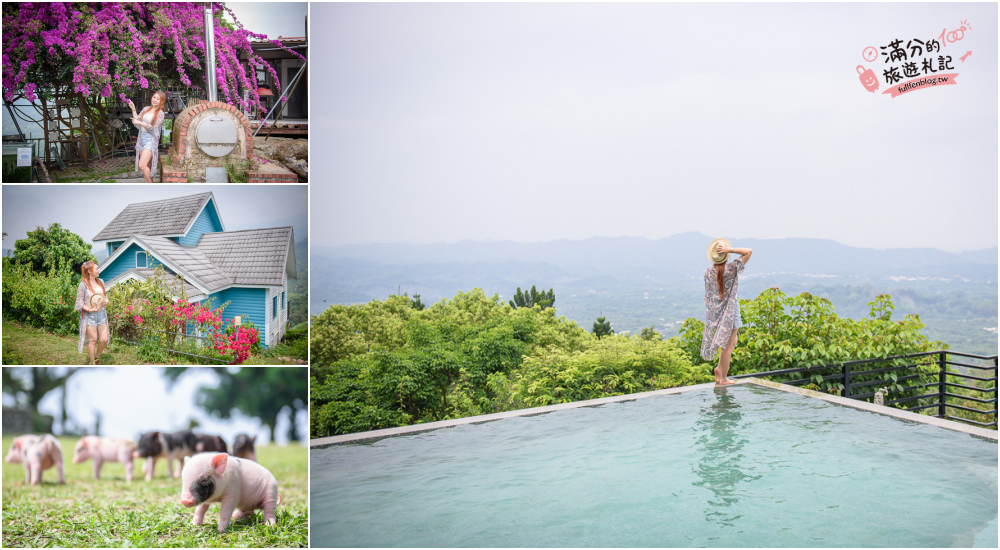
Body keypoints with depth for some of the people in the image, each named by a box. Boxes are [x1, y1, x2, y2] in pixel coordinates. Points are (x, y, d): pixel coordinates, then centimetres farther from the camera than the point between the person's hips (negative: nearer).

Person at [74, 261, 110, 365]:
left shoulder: (100, 282, 10)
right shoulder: (83, 285, -8)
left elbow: (106, 296, 16)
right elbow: (79, 302, -8)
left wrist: (106, 302, -6)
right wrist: (89, 309, -21)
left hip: (101, 314, 5)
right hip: (89, 316, -5)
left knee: (104, 339, 0)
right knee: (93, 340, 1)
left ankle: (97, 356, 26)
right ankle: (93, 363, 14)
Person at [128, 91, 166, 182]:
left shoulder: (160, 113, -5)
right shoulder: (146, 109, 12)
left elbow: (153, 128, -12)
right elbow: (136, 120, 10)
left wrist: (139, 122, -10)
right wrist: (133, 109, 1)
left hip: (151, 141, -6)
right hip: (141, 139, 6)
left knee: (142, 165, -16)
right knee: (146, 166, 11)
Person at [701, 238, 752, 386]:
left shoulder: (708, 271, -1)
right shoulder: (732, 268, -13)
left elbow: (708, 294, 6)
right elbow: (749, 251, -8)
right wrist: (730, 250, -16)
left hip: (713, 311, 6)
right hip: (729, 310, -5)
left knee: (733, 341, 23)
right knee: (727, 346, 4)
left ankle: (719, 368, 17)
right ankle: (723, 378, 9)